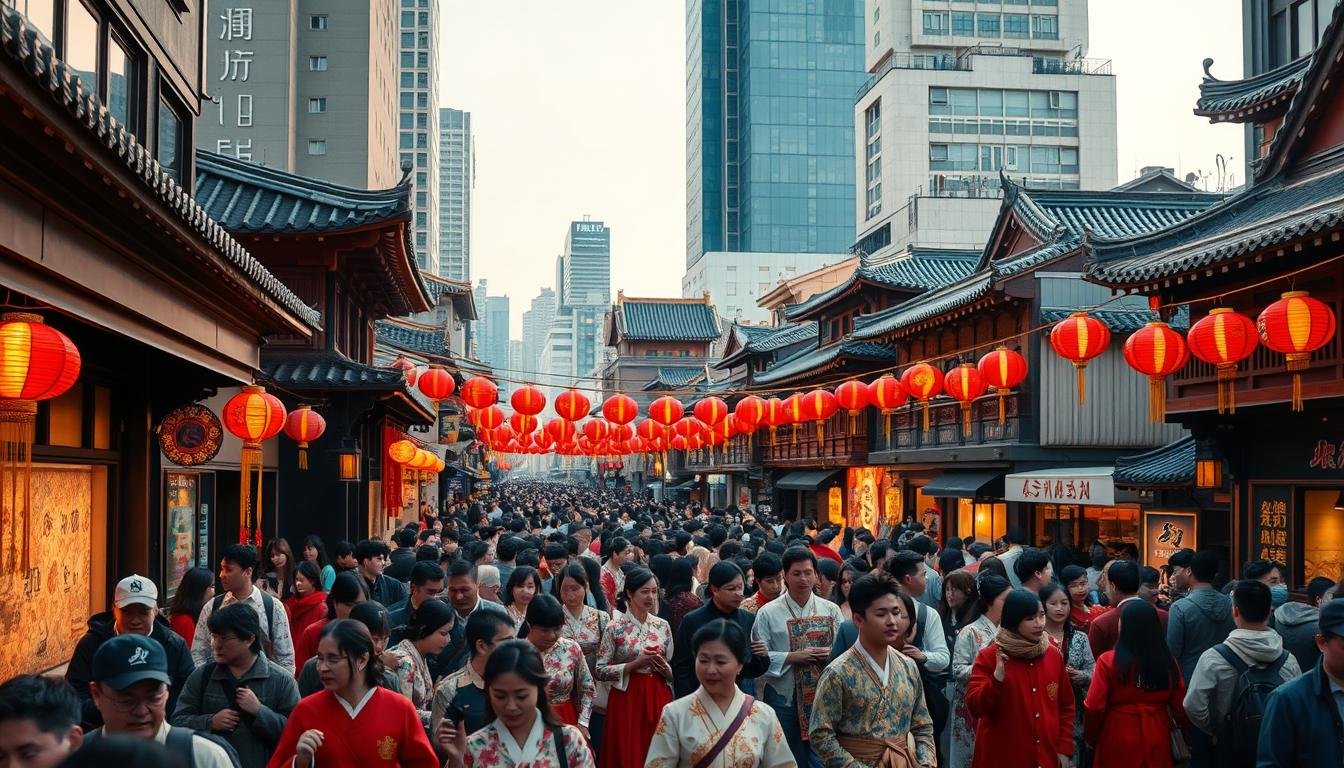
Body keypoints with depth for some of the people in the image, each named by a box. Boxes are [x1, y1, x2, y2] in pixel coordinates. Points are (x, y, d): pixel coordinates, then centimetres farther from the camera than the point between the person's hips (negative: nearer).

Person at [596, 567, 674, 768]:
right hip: (627, 699, -3)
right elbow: (601, 671, -8)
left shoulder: (663, 626, 5)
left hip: (659, 698, 4)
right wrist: (635, 664, -16)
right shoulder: (615, 627, -6)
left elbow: (673, 670, 13)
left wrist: (664, 668, -9)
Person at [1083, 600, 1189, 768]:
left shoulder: (1108, 661, -14)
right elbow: (1180, 707, 1)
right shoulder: (1169, 663, -6)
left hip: (1118, 741, -2)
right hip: (1156, 740, 2)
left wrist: (1091, 736, 3)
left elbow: (1094, 707, -15)